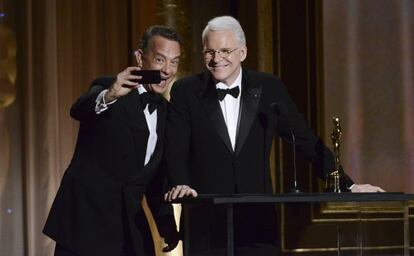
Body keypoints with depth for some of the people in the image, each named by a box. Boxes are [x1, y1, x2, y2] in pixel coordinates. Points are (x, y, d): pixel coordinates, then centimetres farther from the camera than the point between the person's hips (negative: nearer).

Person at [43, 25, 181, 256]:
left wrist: (168, 228, 20)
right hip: (87, 222, -6)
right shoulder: (107, 88, -7)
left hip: (131, 227, 6)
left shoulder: (164, 111, 13)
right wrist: (108, 96, -51)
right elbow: (79, 111, -31)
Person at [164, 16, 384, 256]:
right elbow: (176, 149, -4)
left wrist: (349, 185, 5)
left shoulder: (269, 88, 5)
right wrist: (181, 184, -24)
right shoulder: (185, 91, 2)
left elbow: (306, 140, 8)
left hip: (258, 225, 1)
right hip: (206, 224, -1)